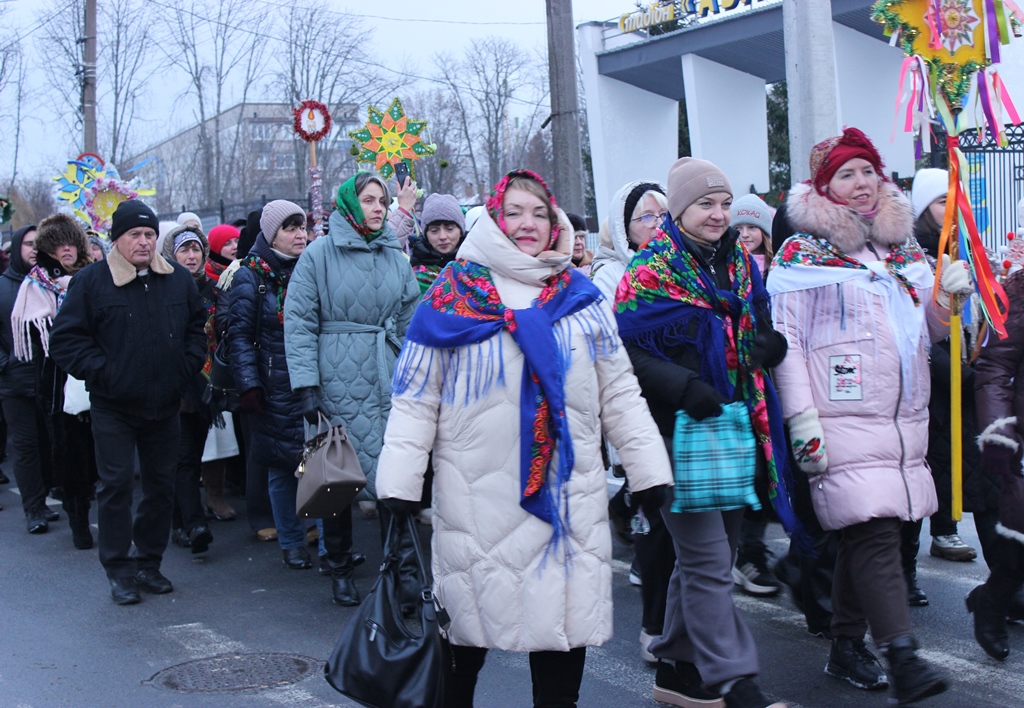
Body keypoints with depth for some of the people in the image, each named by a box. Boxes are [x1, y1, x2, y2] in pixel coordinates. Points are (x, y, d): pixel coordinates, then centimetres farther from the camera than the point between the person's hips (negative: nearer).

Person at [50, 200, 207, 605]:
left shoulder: (179, 280, 5)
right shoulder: (92, 281, -5)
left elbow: (198, 327, 17)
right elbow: (65, 339, -5)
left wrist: (187, 366, 2)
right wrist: (99, 372, -13)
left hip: (165, 405, 4)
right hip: (114, 408, -3)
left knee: (161, 485, 9)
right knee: (116, 485, -3)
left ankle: (149, 563, 23)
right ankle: (119, 571, 7)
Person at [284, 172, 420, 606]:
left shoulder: (396, 257, 12)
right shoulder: (319, 255, -1)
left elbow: (412, 320, 14)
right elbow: (298, 322, -5)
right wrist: (306, 386, -11)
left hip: (392, 383, 3)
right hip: (340, 383, -3)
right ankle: (340, 571, 20)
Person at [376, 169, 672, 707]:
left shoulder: (581, 298, 11)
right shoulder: (452, 297, 3)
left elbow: (619, 395, 13)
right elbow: (415, 401, 1)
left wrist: (651, 476, 8)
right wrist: (398, 489, -5)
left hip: (569, 498, 2)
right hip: (476, 499, -2)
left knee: (565, 624, 6)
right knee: (467, 629, 6)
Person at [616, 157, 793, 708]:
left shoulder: (740, 264, 13)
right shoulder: (651, 271, -7)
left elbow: (759, 330, 23)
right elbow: (623, 350, -13)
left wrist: (769, 344, -1)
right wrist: (683, 387, -24)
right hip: (680, 432, -7)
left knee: (701, 555, 14)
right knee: (709, 561, -7)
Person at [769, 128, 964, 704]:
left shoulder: (905, 250, 18)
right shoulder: (802, 254, -1)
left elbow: (928, 329, 23)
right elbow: (784, 338, -7)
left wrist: (950, 296, 1)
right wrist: (802, 420, -14)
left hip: (905, 419, 6)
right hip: (843, 419, -6)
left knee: (865, 535, 10)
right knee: (874, 533, -13)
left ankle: (847, 648, 22)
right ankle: (902, 658, -12)